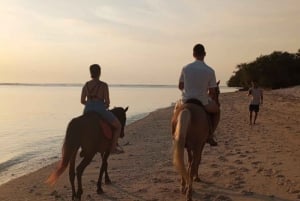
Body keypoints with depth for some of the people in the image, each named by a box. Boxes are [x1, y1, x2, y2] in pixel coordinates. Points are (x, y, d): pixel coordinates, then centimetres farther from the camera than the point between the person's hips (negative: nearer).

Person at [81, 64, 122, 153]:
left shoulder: (86, 85, 7)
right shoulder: (104, 85, -6)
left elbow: (82, 101, 9)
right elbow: (107, 101, -8)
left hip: (87, 110, 5)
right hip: (100, 109, -5)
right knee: (118, 126, 15)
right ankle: (113, 148, 9)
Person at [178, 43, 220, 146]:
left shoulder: (185, 68, -5)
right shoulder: (210, 71, -11)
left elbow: (180, 86, 6)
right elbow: (212, 92, -6)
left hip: (186, 101, 2)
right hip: (203, 102, -2)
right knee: (217, 110, 29)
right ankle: (210, 135, 19)